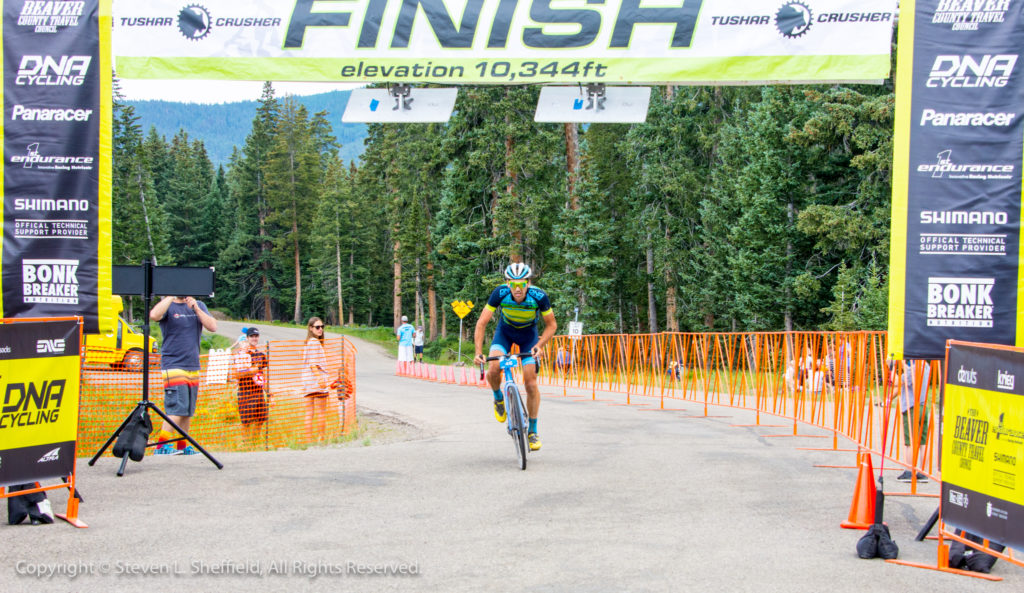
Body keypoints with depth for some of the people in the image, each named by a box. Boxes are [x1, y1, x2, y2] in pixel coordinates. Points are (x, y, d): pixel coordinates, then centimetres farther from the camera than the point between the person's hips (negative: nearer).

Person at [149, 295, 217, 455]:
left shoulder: (199, 305, 13)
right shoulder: (168, 306, -2)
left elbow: (213, 327, 0)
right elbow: (154, 315, -25)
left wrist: (196, 309, -9)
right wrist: (172, 296, -19)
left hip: (193, 366, 6)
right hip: (173, 366, -6)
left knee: (188, 411, 8)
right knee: (177, 409, -15)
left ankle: (182, 446, 16)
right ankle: (161, 446, -13)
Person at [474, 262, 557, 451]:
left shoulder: (539, 296, -31)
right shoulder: (500, 293, -31)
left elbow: (551, 325, -17)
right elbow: (481, 323, -26)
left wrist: (539, 345, -31)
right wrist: (478, 352, -36)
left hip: (528, 333, 0)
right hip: (505, 330, 1)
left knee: (531, 383, -10)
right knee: (493, 370, -24)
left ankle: (532, 431, 5)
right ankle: (498, 399, 10)